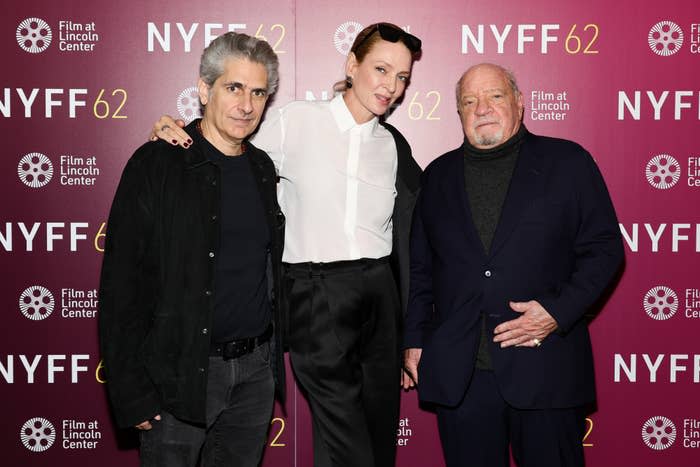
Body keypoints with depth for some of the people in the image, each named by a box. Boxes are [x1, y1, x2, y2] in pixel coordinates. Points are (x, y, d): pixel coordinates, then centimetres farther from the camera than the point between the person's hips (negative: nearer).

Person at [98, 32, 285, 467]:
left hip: (257, 369, 5)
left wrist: (273, 356, 11)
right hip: (181, 375, -5)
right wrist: (131, 390, -14)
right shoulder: (157, 165, -9)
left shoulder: (263, 168, 8)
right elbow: (121, 286, -11)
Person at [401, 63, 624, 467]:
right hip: (458, 373, 2)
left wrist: (558, 311, -12)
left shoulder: (568, 163, 3)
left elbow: (605, 248, 0)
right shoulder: (438, 176, 12)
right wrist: (415, 339, 9)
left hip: (545, 369, -2)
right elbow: (420, 266, 15)